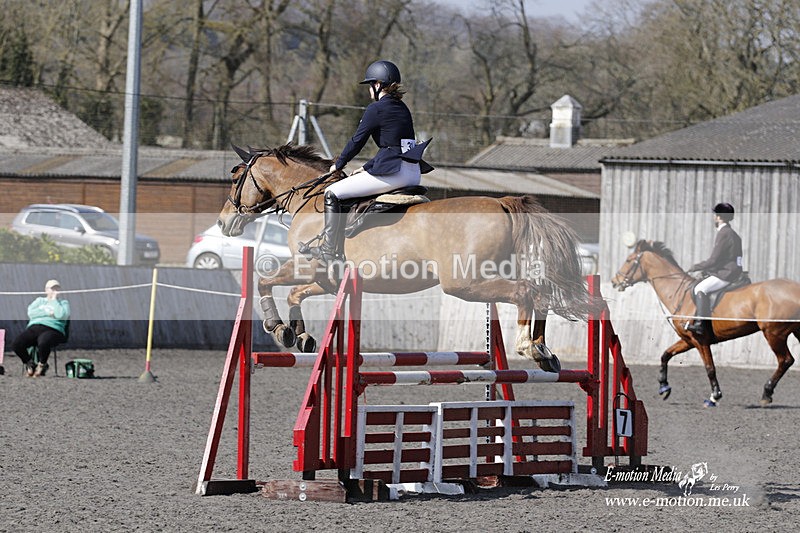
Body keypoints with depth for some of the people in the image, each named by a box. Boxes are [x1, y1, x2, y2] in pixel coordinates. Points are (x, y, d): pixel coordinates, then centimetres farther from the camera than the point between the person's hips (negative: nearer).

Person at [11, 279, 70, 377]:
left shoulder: (63, 302, 17)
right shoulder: (40, 300, 27)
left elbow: (61, 315, -6)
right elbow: (31, 313, 7)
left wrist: (54, 300, 3)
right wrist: (47, 313, -2)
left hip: (52, 329, -4)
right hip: (34, 327, 4)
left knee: (43, 343, -41)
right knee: (16, 344, -23)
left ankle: (42, 364, -9)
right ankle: (29, 363, 5)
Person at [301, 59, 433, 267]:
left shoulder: (376, 109, -7)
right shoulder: (402, 108, 18)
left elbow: (357, 141, -1)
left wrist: (338, 165, 15)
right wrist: (365, 168, 26)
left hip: (393, 172, -9)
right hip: (413, 173, 9)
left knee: (332, 193, -2)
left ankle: (330, 251, -4)